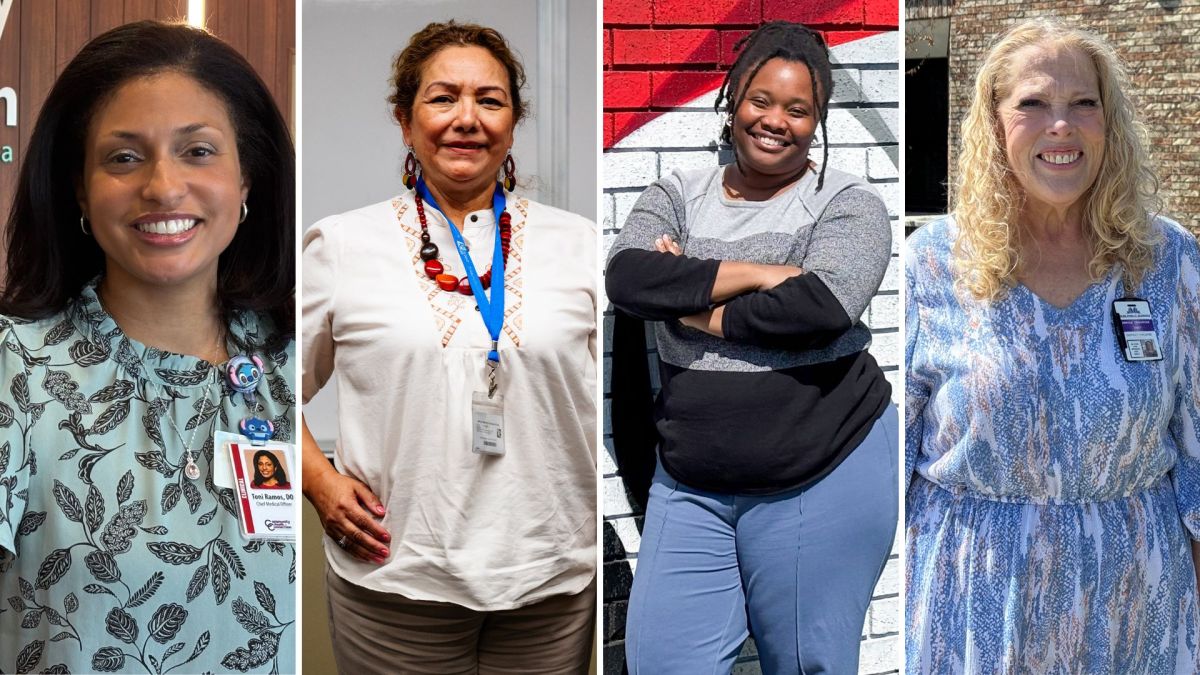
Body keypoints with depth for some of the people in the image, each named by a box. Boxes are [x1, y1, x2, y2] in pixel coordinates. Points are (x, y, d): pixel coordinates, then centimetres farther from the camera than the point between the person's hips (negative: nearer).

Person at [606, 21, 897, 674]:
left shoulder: (847, 202, -3)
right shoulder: (677, 194, 7)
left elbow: (823, 304, -21)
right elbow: (626, 278, -12)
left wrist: (696, 308, -12)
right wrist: (760, 275, -16)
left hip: (821, 478, -3)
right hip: (692, 484, 4)